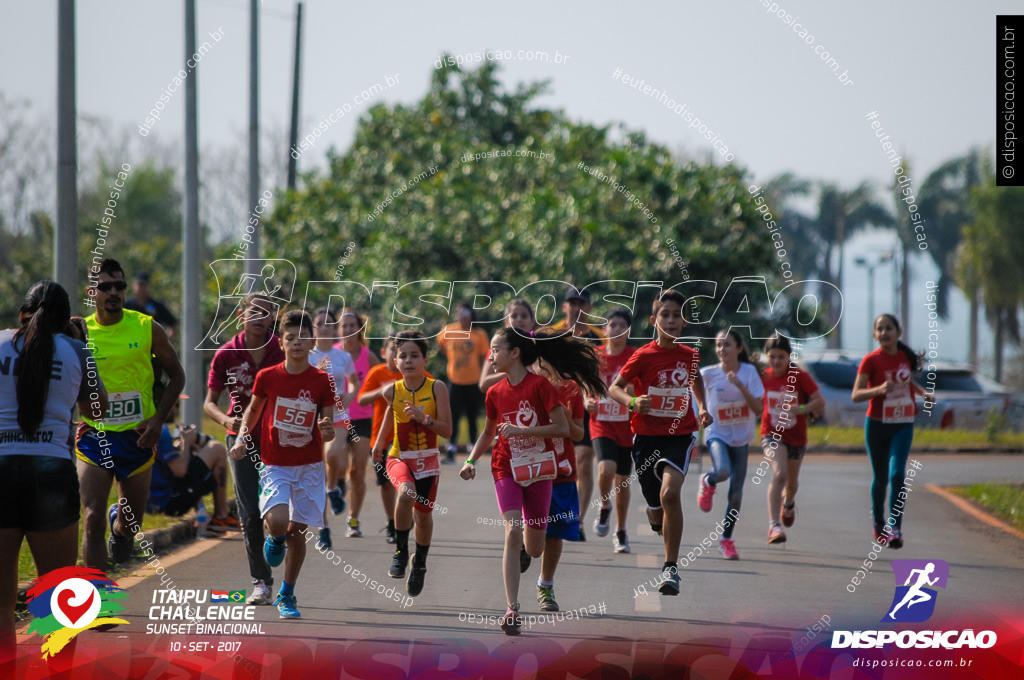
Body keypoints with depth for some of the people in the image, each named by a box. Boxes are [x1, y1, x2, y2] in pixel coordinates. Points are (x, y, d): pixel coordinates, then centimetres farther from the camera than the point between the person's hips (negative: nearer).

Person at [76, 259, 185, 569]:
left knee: (132, 524, 13)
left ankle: (120, 524, 50)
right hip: (95, 435, -1)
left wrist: (158, 419, -3)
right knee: (93, 519, -15)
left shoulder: (147, 329, -2)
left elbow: (176, 376, 8)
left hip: (137, 437, 1)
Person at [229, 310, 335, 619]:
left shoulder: (322, 381, -4)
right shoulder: (267, 377, -4)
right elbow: (253, 410, 12)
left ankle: (286, 596, 22)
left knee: (297, 530, 4)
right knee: (277, 521, -23)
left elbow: (328, 426, 0)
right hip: (274, 465, -1)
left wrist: (327, 430, -23)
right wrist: (242, 437, -3)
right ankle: (275, 540, 16)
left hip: (309, 466, 1)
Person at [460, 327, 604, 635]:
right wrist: (471, 461, 4)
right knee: (513, 533, -19)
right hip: (506, 469, 2)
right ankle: (512, 609, -19)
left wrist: (521, 430, -21)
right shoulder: (495, 393, 2)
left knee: (534, 550, 8)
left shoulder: (540, 385, -11)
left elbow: (562, 428, -15)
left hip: (539, 470, -2)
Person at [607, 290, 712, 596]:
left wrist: (702, 408, 12)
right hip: (647, 436, 0)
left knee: (669, 493, -27)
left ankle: (671, 567, -21)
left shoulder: (690, 355, 2)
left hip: (680, 435, 0)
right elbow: (615, 387, -3)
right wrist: (632, 402, -23)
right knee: (657, 514, 9)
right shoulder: (644, 356, -7)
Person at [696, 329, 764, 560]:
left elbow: (758, 409, -12)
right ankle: (708, 482, 6)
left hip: (741, 437, 2)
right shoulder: (708, 374, -9)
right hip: (717, 434, -2)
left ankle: (726, 539, 21)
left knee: (736, 491, 3)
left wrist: (740, 385, -24)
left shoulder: (749, 372, -7)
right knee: (723, 471, -32)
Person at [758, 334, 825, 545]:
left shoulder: (800, 377, -11)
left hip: (796, 436, 1)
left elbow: (820, 400, -16)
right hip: (772, 434, -1)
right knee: (779, 474, -25)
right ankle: (774, 525, -29)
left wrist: (801, 409, -29)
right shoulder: (763, 378, -5)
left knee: (792, 481, 19)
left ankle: (789, 503, 57)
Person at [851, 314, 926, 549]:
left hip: (903, 425, 2)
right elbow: (856, 394, -15)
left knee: (897, 474, -16)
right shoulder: (871, 360, -9)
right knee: (881, 478, 9)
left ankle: (895, 528, -18)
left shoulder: (906, 356, 3)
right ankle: (879, 524, 32)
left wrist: (923, 392, 8)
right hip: (877, 424, -2)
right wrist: (879, 389, -31)